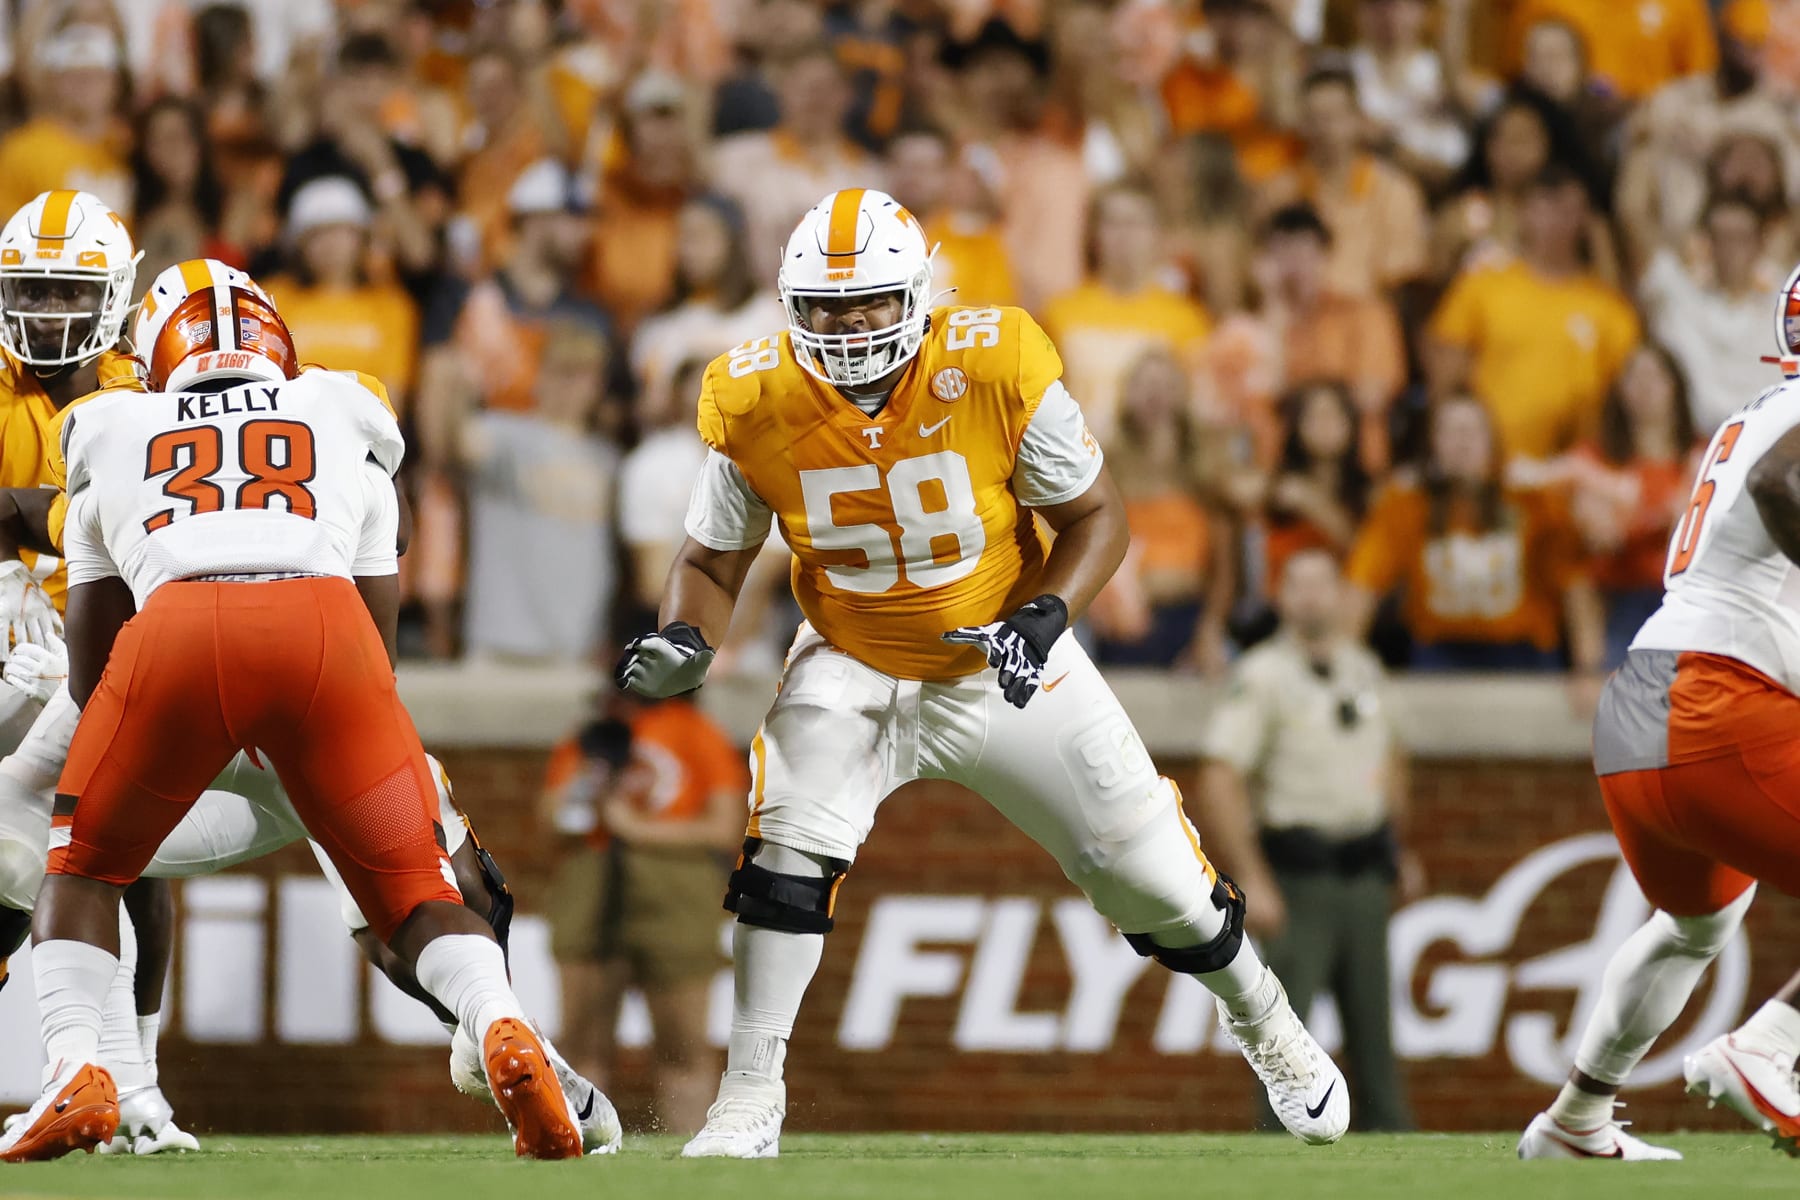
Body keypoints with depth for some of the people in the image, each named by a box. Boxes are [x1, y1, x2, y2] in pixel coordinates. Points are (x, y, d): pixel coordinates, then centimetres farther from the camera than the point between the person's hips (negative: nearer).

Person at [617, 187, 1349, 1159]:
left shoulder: (997, 373, -25)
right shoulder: (758, 407, -19)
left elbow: (1096, 515, -12)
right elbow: (712, 560, -4)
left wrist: (1046, 615, -29)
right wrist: (684, 639, -25)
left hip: (1006, 668, 0)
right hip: (852, 670, 1)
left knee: (1158, 880, 6)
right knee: (787, 850, -25)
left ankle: (1260, 1019, 38)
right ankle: (750, 1097, -12)